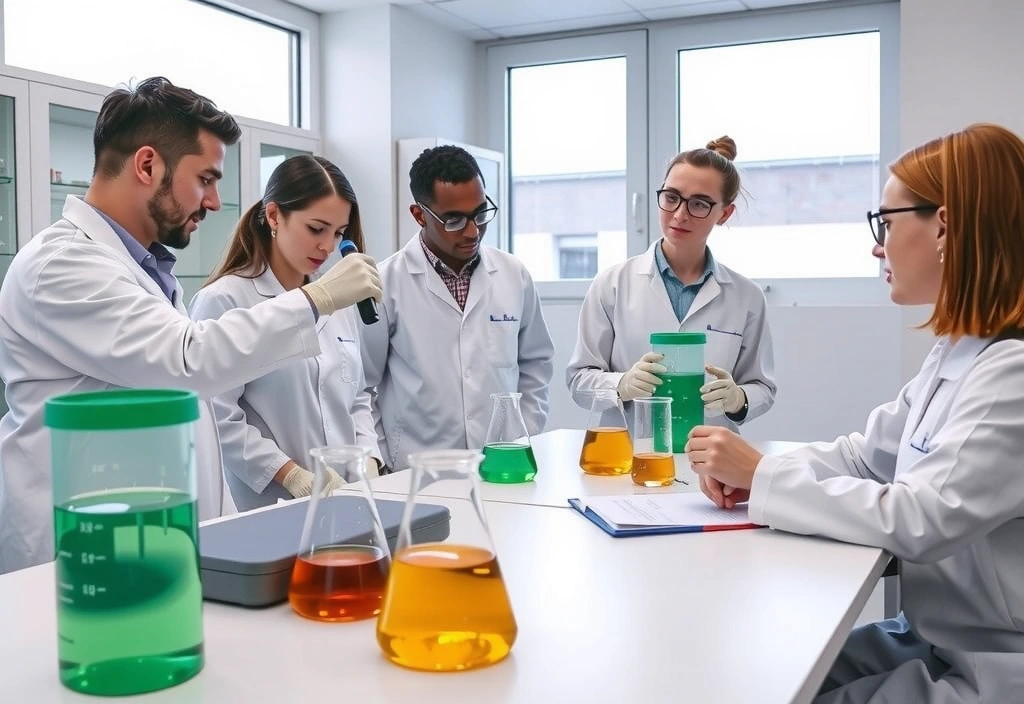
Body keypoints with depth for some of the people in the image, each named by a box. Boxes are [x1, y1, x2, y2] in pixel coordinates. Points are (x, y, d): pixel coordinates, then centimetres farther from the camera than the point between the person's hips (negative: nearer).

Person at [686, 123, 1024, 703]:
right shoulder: (956, 353, 7)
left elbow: (914, 522, -28)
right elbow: (867, 453, 10)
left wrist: (763, 476, -19)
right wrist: (755, 475, -7)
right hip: (934, 639, 8)